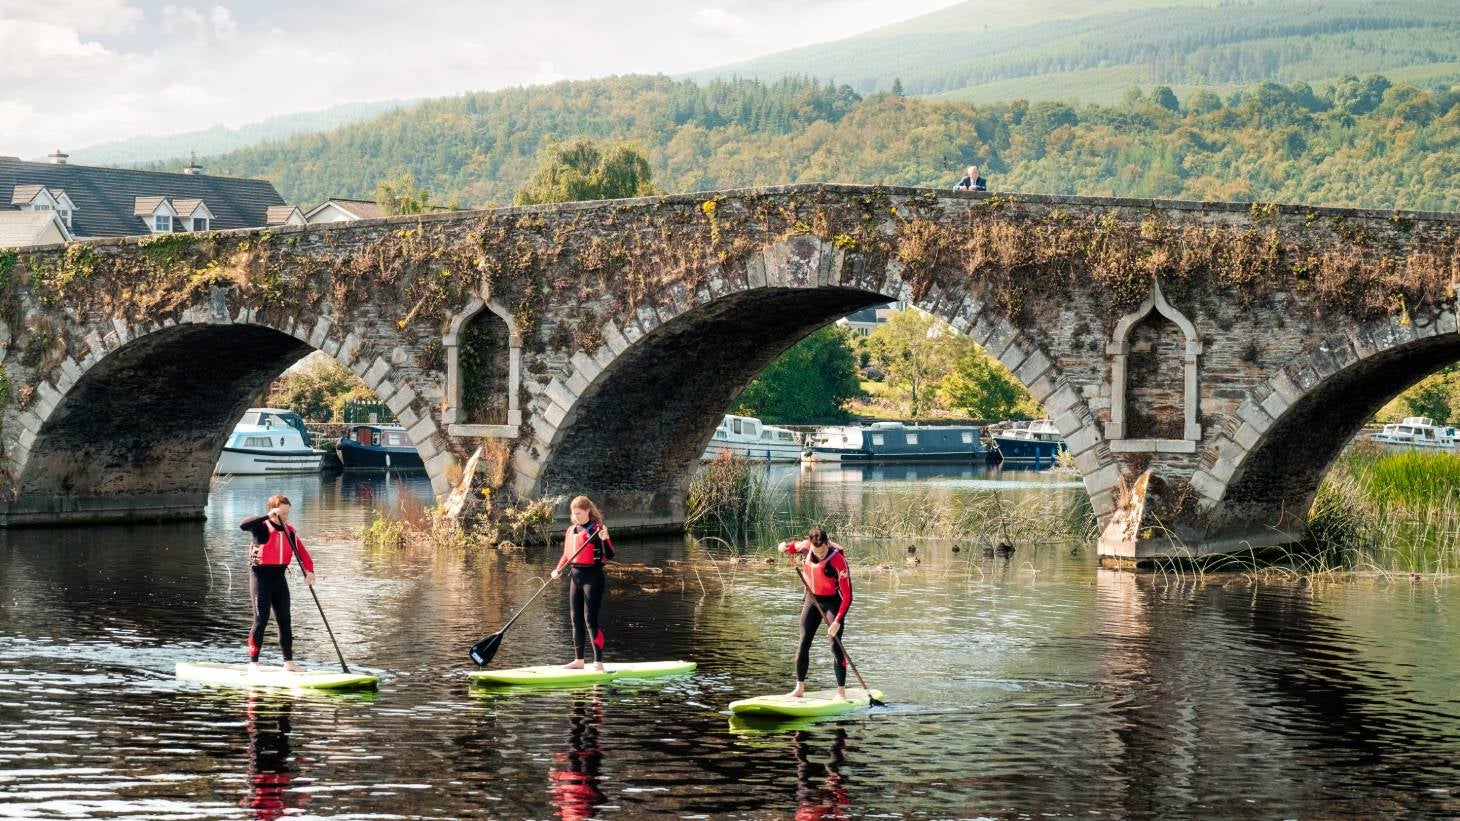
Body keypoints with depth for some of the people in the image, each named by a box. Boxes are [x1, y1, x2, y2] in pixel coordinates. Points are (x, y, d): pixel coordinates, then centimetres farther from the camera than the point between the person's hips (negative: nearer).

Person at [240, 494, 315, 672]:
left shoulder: (290, 531, 7)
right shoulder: (262, 527, -11)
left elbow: (302, 552, 3)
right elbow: (244, 525, -31)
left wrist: (309, 570, -14)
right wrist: (268, 516, -36)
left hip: (279, 577, 6)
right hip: (261, 577, -6)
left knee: (285, 621, 9)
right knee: (261, 620, -9)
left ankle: (288, 662, 17)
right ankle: (253, 663, -6)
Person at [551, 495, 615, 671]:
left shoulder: (597, 529, -9)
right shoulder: (571, 530, 12)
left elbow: (609, 555, -15)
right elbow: (567, 555, 20)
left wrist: (605, 540, -33)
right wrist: (558, 569, 4)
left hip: (593, 577, -7)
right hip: (575, 577, 7)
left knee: (590, 619, -11)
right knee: (576, 619, 11)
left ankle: (598, 662, -9)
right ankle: (579, 660, 21)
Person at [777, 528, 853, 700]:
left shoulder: (839, 561, -28)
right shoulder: (806, 547, -13)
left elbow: (847, 596, -27)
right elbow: (791, 548, 11)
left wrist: (837, 622, -33)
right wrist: (786, 547, -15)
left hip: (833, 602, -5)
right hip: (812, 599, 5)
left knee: (835, 645, -11)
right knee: (804, 644, 4)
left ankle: (841, 691, -3)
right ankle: (799, 689, 12)